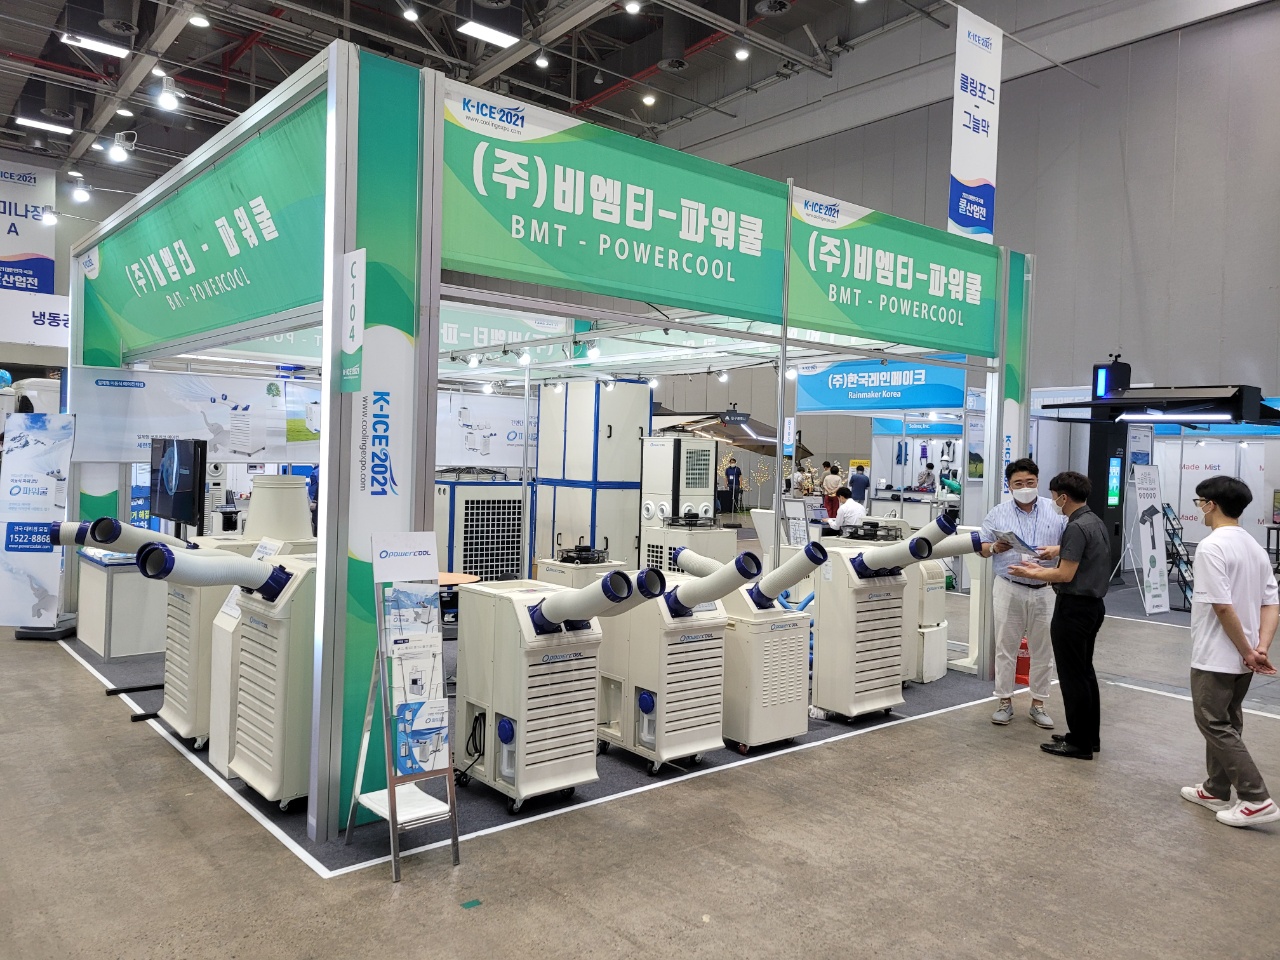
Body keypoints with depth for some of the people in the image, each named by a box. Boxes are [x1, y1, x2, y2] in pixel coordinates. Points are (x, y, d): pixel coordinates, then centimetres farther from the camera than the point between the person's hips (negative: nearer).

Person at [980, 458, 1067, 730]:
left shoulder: (1056, 511, 3)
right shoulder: (998, 513, 2)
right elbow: (982, 547, 4)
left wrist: (1056, 550, -18)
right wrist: (995, 548, -17)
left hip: (1045, 590, 1)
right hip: (1009, 589, 0)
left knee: (1043, 649, 8)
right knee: (1006, 647, 5)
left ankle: (1038, 704, 20)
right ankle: (1005, 702, 16)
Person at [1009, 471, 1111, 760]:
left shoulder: (1076, 527, -20)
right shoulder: (1096, 522, 11)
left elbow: (1066, 574, -21)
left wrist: (1032, 573, -9)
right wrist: (1059, 550, 31)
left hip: (1074, 607, -10)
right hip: (1093, 604, 10)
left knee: (1072, 675, -2)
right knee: (1085, 671, 17)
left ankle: (1079, 743, 4)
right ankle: (1089, 736, 25)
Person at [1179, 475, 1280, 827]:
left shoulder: (1211, 547, -19)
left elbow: (1223, 606, -24)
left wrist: (1247, 652, -14)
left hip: (1216, 657, -9)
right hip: (1241, 658, 9)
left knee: (1214, 725, 1)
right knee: (1226, 723, 18)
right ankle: (1217, 791, 28)